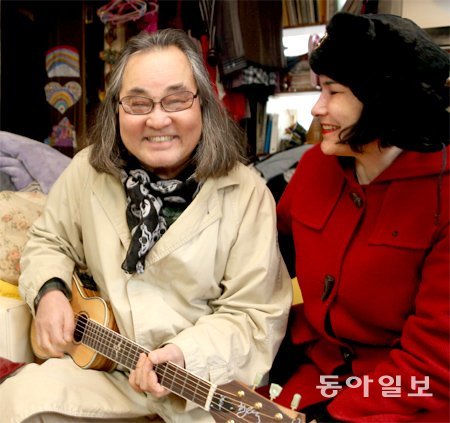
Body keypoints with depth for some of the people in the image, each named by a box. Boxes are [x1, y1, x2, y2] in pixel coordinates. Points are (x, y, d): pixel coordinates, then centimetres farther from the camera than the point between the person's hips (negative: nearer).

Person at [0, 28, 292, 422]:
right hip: (99, 362, 3)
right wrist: (49, 291, -7)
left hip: (207, 377, -2)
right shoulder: (88, 170, -3)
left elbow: (255, 315, -12)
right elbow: (49, 241, 13)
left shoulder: (246, 193, -14)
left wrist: (187, 353, -27)